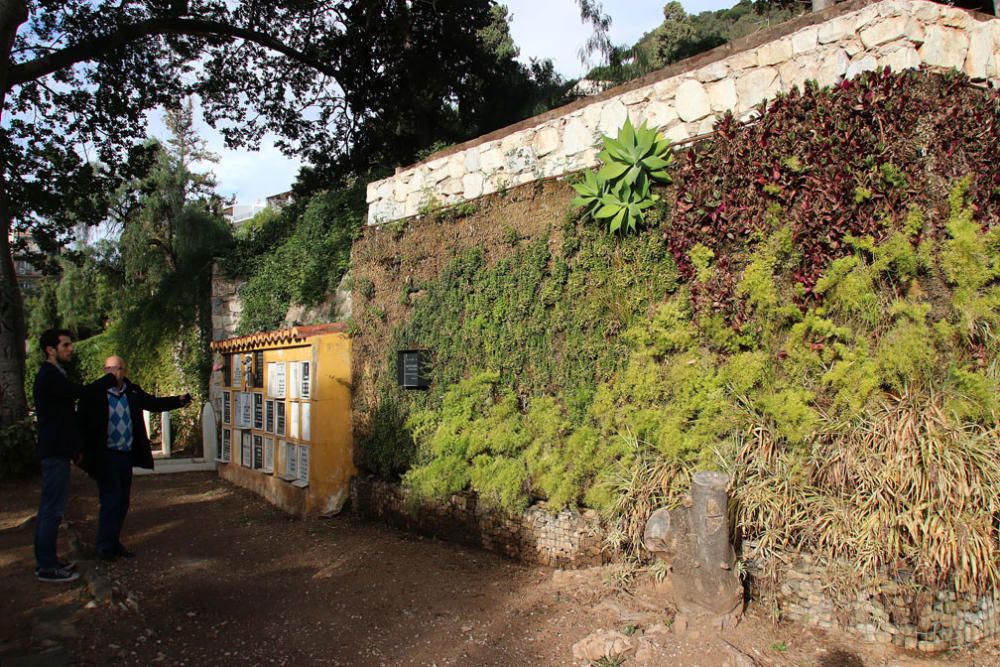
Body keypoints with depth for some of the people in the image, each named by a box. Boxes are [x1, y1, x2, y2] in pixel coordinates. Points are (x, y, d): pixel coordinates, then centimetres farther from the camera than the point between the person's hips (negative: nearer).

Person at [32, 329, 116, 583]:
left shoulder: (51, 375, 17)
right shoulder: (50, 376, -15)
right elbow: (81, 391, -26)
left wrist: (75, 447, 20)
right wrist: (111, 378, -13)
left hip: (54, 450, 11)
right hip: (55, 451, -11)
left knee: (49, 507, 14)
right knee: (53, 507, -7)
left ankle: (45, 561, 22)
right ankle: (47, 567, -2)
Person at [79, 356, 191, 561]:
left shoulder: (133, 392, 4)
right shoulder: (94, 395, -10)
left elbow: (153, 403, 15)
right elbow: (83, 423, -7)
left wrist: (180, 400, 2)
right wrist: (86, 453, -11)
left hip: (127, 455, 5)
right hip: (106, 457, -5)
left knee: (122, 502, 13)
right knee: (110, 501, -3)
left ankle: (113, 542, 26)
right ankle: (105, 546, 10)